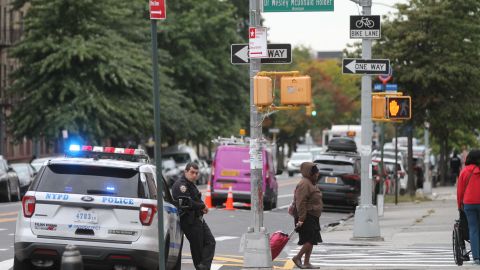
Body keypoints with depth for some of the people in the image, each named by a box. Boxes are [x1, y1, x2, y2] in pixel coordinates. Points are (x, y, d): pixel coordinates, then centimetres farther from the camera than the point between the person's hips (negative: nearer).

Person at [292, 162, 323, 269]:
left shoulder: (311, 183, 17)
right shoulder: (304, 184, -17)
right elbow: (301, 203, -22)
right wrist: (301, 219, -26)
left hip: (312, 218, 10)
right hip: (306, 218, -10)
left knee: (311, 240, 9)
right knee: (310, 240, -13)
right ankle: (297, 258, -2)